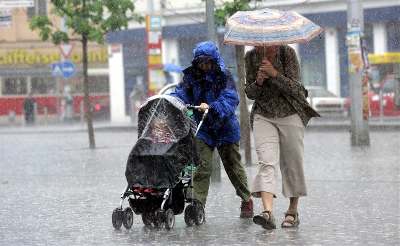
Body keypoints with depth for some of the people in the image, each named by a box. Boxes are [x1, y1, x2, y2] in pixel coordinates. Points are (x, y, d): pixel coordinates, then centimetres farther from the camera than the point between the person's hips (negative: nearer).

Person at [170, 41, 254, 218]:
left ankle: (247, 200, 28)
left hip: (225, 128, -1)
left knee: (233, 166, 12)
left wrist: (211, 106, -37)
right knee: (202, 166, -12)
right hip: (202, 129, 1)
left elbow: (230, 99, -21)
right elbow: (181, 93, -7)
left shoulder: (224, 77, -8)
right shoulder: (191, 76, 1)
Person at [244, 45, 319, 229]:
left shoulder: (287, 53, -7)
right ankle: (267, 211, -30)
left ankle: (293, 211, 19)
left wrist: (274, 73, -23)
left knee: (292, 163, 4)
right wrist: (258, 82, -15)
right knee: (266, 162, -16)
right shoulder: (251, 57, 3)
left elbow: (294, 88, -12)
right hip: (263, 115, 2)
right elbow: (249, 92, 6)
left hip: (290, 114, -1)